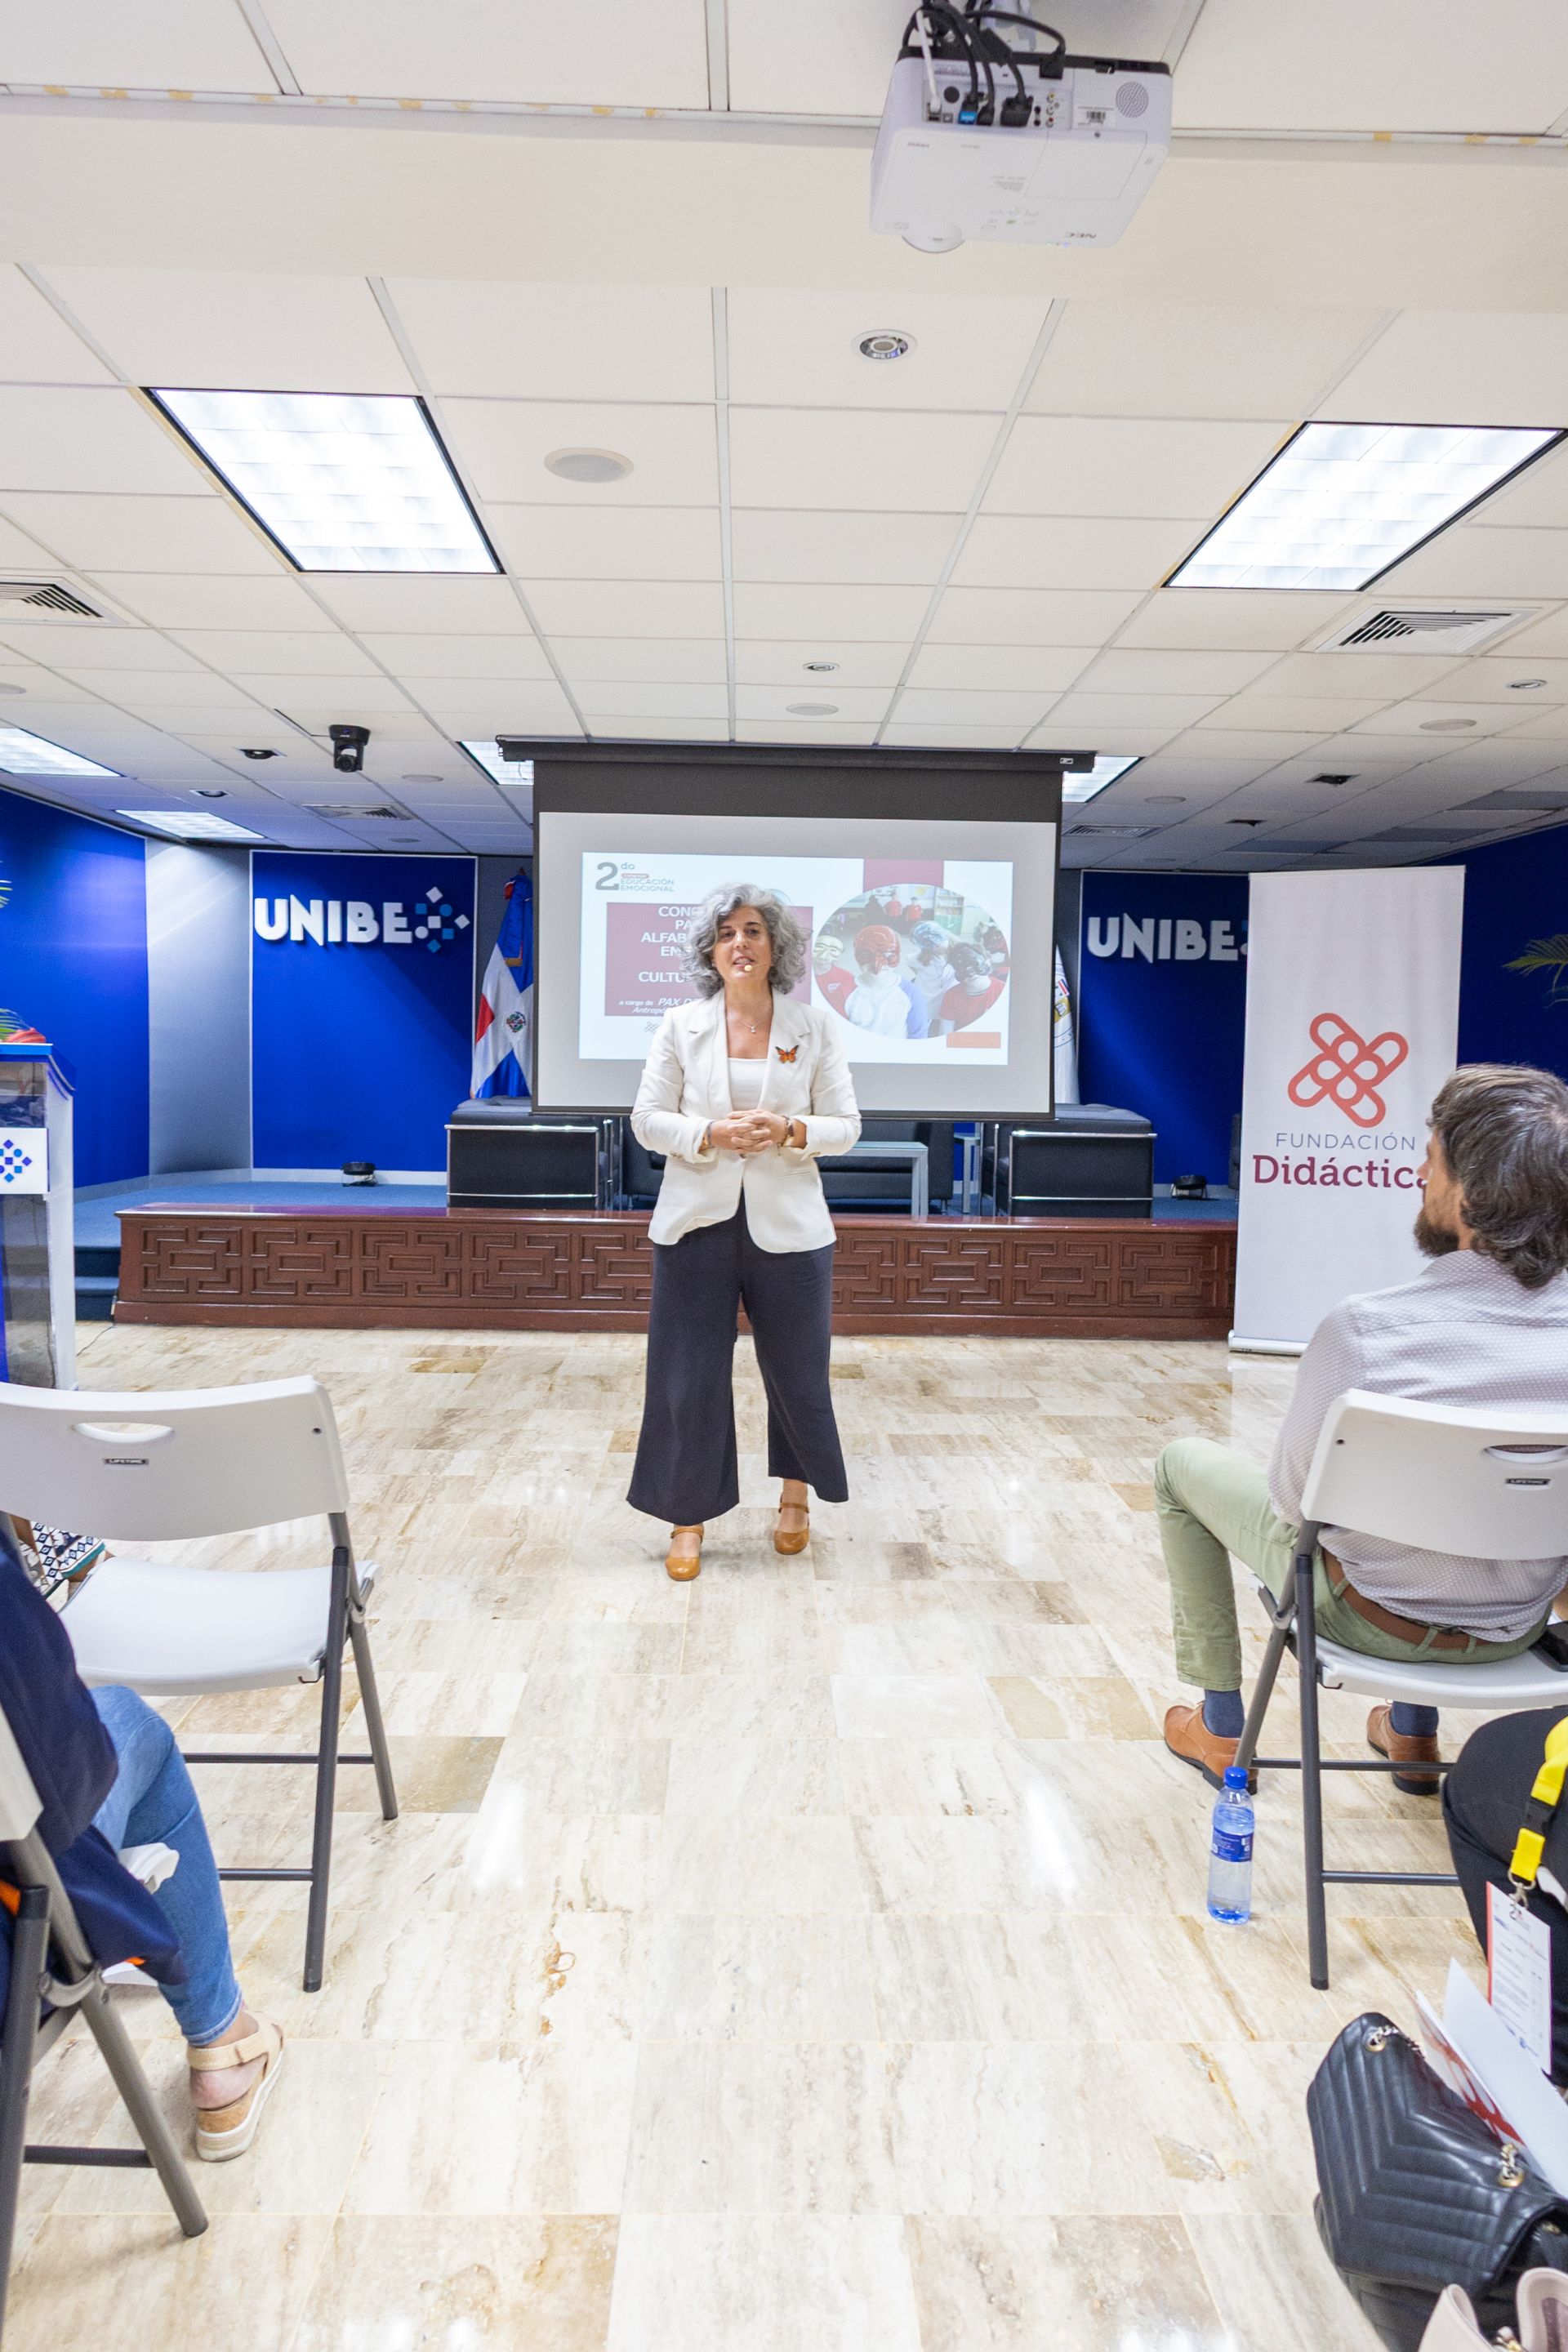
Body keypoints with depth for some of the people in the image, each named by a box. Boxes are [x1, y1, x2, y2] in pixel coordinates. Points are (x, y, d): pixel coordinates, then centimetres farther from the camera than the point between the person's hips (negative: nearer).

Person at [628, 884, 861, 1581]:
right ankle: (689, 1517, 22)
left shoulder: (815, 1027, 1)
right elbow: (647, 1119, 0)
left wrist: (790, 1131, -18)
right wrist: (711, 1134, -17)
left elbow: (846, 1125, 2)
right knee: (689, 1375, 5)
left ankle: (795, 1495, 36)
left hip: (787, 1226, 0)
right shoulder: (681, 1026, 1)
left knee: (796, 1369, 11)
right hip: (697, 1223, 0)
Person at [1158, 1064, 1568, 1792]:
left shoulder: (1360, 1330, -32)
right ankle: (1413, 1731, 47)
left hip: (1366, 1614, -4)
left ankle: (1219, 1729, 31)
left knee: (1182, 1465, 19)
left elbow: (1292, 1495, -18)